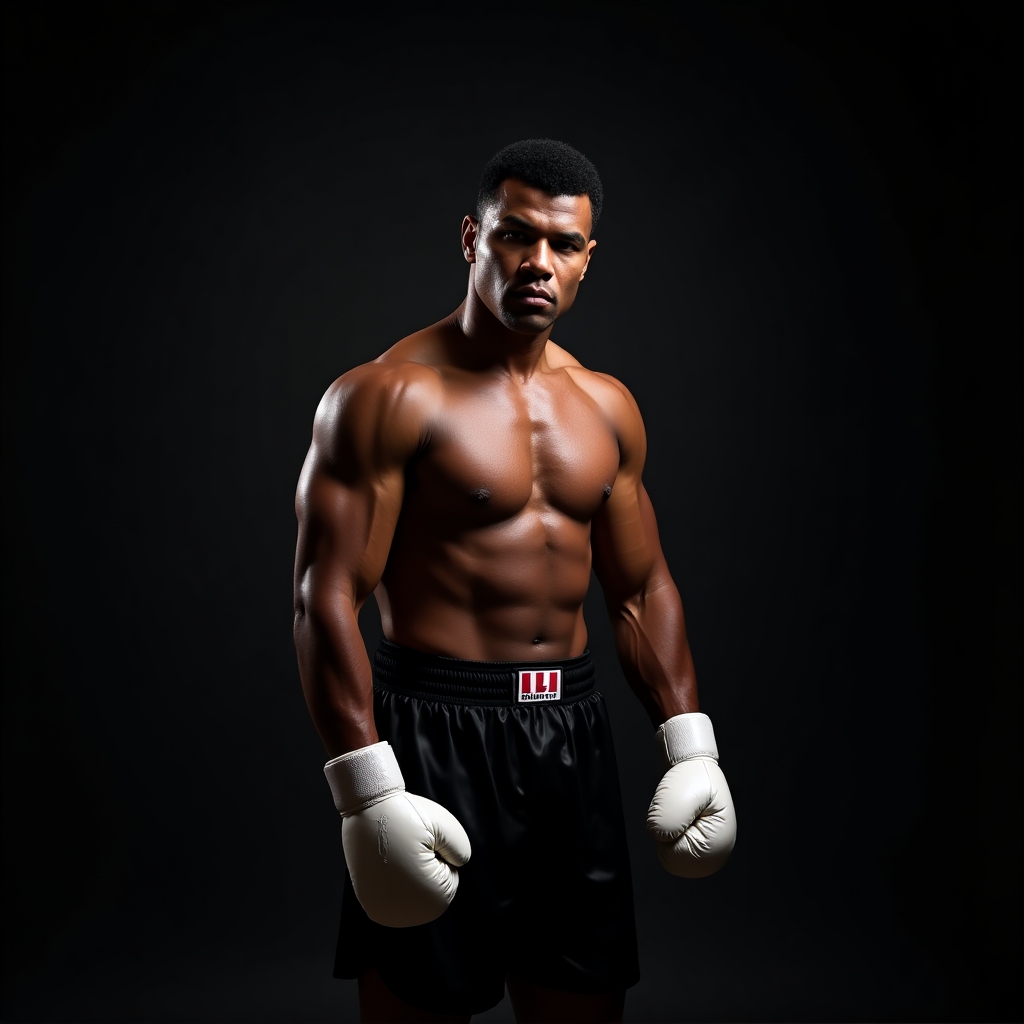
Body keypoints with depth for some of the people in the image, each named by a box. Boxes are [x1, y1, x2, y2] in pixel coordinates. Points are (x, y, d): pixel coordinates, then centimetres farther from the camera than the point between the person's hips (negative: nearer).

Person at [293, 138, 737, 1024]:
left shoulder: (608, 407, 11)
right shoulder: (387, 395, -9)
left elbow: (642, 588, 15)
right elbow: (326, 599, -14)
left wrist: (691, 746, 9)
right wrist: (369, 793, -20)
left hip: (574, 731, 6)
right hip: (437, 729, -6)